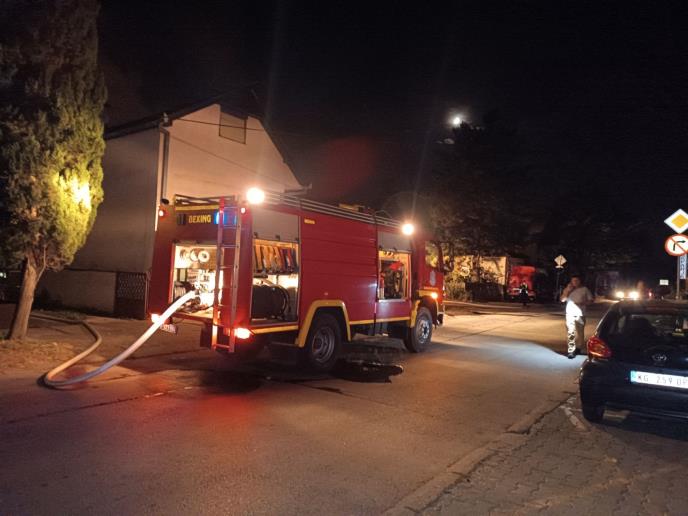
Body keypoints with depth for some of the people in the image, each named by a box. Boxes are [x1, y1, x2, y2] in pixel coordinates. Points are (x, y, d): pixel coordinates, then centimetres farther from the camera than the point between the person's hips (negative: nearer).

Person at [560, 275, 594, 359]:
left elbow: (591, 300, 7)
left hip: (580, 314, 0)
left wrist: (583, 303, -10)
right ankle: (571, 350, -10)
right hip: (570, 313, 0)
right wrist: (567, 290, -9)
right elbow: (562, 299, 0)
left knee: (580, 332, 10)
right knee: (570, 332, -9)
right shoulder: (568, 289, 8)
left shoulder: (584, 289, 4)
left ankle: (578, 348, 28)